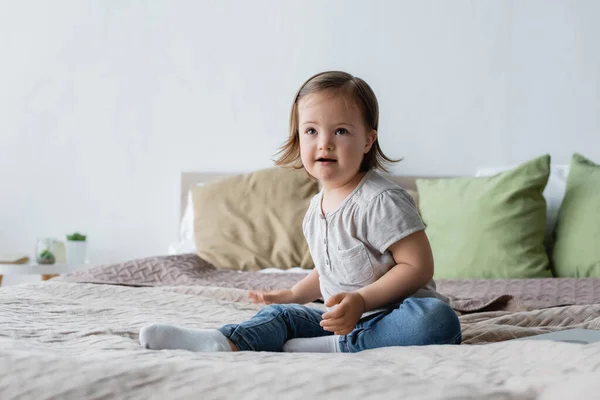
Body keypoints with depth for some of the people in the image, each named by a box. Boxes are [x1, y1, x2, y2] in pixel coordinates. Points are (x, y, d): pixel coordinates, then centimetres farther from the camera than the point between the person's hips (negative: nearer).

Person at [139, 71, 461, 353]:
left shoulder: (381, 200, -15)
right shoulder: (316, 208, 11)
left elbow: (418, 267, -20)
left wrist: (361, 300, -26)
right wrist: (293, 295, 19)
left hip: (392, 313, -7)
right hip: (343, 319, 7)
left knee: (437, 318, -37)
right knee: (282, 314, -5)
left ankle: (333, 347, -34)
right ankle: (225, 342, -35)